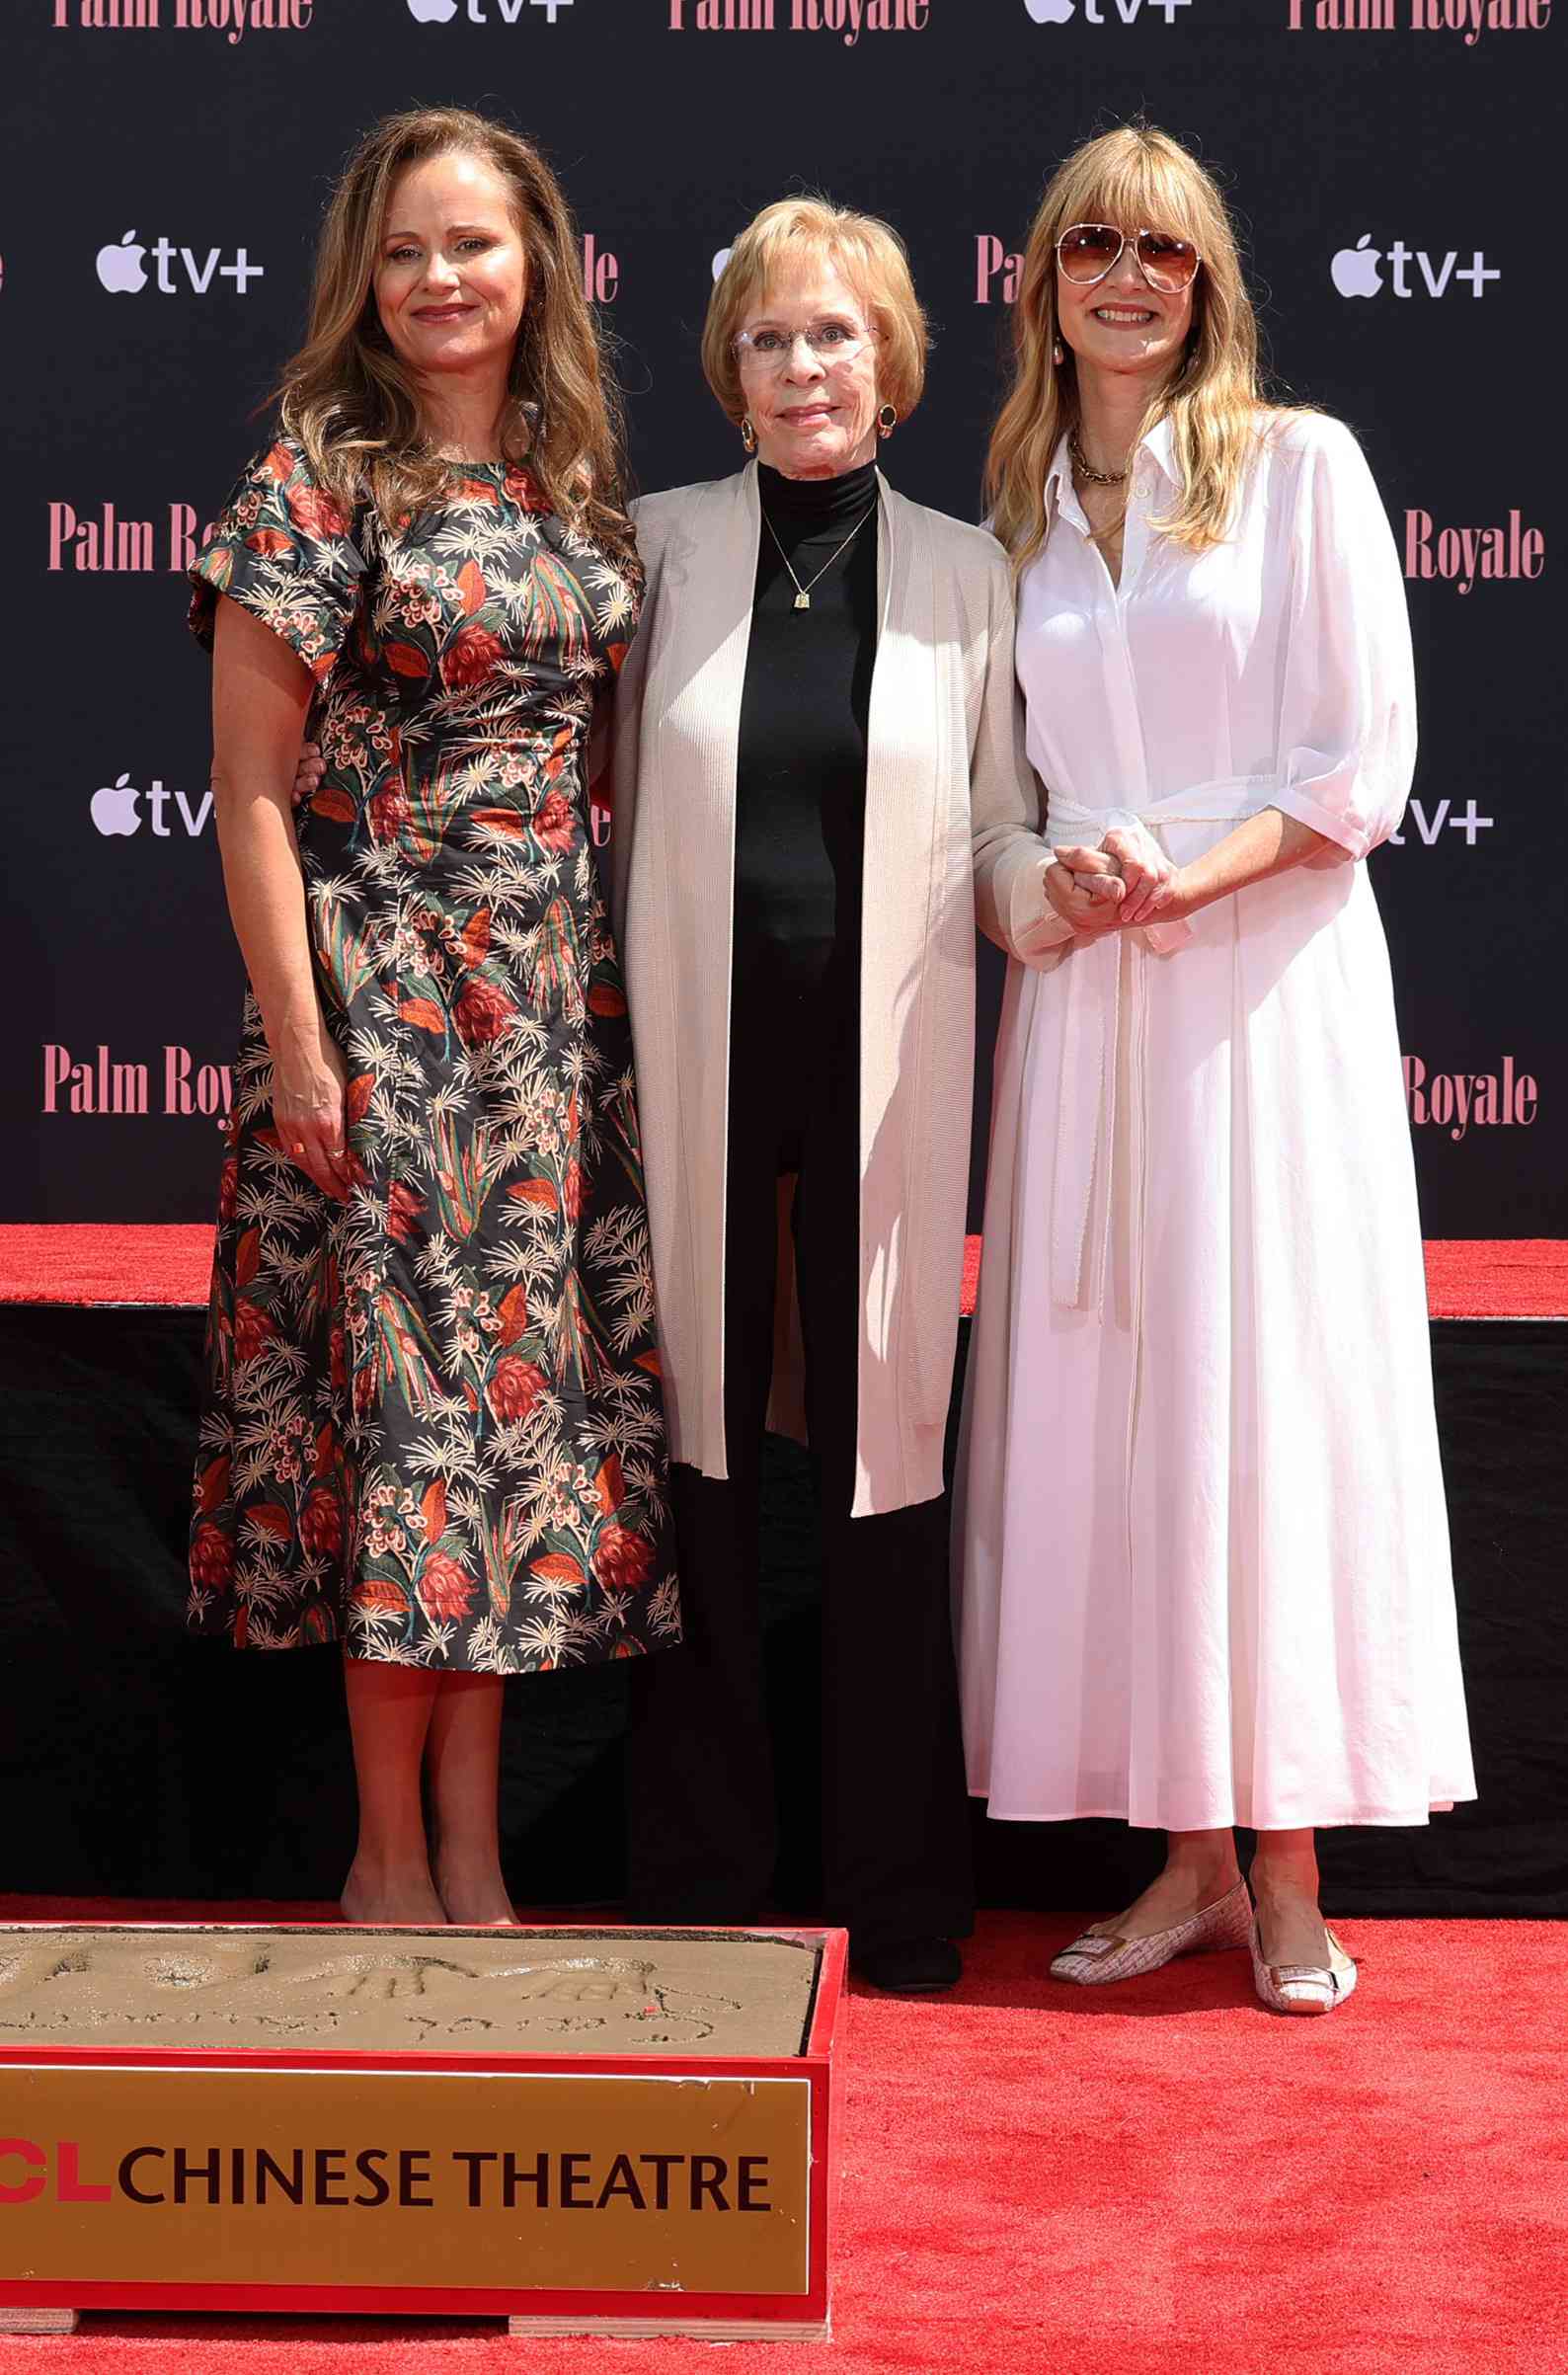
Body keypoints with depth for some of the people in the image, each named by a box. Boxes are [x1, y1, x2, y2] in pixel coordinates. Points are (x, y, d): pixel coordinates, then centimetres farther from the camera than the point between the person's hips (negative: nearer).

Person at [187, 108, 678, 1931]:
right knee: (401, 1381, -1)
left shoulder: (579, 481, 10)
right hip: (380, 981, -5)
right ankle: (392, 1857, 13)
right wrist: (299, 1047, -13)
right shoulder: (317, 479, -6)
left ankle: (470, 1849, 17)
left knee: (525, 1380, 7)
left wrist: (623, 980, 9)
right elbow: (251, 787, -9)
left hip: (560, 987, 5)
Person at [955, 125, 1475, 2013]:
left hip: (1267, 975, -4)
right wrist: (1056, 874, -5)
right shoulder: (1015, 508, 13)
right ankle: (1188, 1855, 11)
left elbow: (1365, 763, -4)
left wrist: (1187, 877, -15)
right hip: (1082, 992, 4)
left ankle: (1288, 1873, 4)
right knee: (1105, 1399, 2)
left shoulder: (1299, 467, 1)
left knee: (1269, 1388, -4)